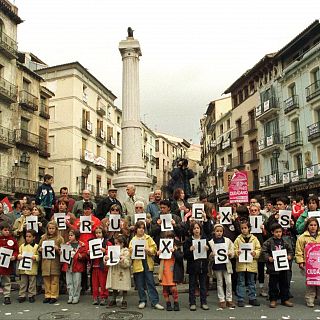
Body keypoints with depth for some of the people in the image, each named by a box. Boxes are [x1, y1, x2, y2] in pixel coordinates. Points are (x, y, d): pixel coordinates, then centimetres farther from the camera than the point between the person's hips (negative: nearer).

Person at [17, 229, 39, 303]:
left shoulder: (36, 246, -2)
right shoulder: (22, 246, 9)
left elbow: (39, 256, -4)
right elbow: (19, 253, 10)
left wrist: (35, 257, -23)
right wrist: (19, 256, -11)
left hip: (32, 268, -3)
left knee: (32, 283, 5)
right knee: (23, 282, 9)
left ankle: (31, 295, 16)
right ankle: (22, 295, 18)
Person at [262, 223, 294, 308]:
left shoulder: (285, 242, 5)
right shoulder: (268, 242, -6)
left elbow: (290, 251, 12)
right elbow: (264, 252, -6)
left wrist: (290, 256, -7)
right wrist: (268, 258, -21)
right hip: (273, 266, -3)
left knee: (284, 284, 12)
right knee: (273, 284, 5)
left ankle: (285, 299, 24)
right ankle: (273, 300, 16)